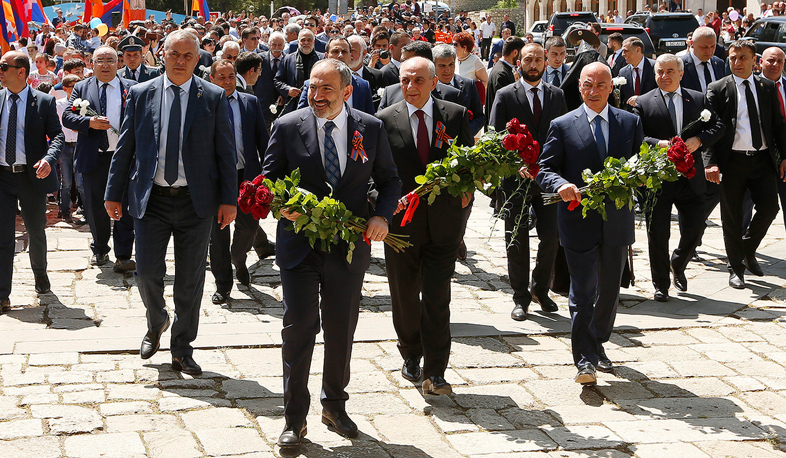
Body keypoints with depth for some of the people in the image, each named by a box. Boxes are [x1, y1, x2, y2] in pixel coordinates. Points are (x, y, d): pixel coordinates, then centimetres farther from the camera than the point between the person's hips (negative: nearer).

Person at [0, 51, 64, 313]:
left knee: (36, 232, 15)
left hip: (32, 176, -1)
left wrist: (49, 159, -25)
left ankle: (40, 272, 43)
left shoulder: (44, 102, -2)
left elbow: (56, 135, -6)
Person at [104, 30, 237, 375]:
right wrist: (113, 193, 5)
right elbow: (125, 147, 8)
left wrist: (229, 199, -5)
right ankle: (156, 323, 31)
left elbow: (225, 152, 0)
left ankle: (182, 350, 20)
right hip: (150, 200, 1)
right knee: (147, 272, -2)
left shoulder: (214, 97, 0)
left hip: (196, 201, -1)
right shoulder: (141, 94, 4)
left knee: (190, 280, 5)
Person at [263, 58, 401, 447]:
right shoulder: (287, 127, -3)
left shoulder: (371, 128, 1)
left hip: (350, 248, 2)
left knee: (341, 331, 14)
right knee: (298, 330, -2)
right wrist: (282, 206, -18)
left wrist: (382, 215, -9)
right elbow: (269, 178, 3)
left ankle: (334, 406, 33)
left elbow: (389, 180, 9)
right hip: (300, 246, -1)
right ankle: (294, 419, 10)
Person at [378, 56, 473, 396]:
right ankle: (411, 356, 35)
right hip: (401, 222, 1)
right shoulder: (385, 120, 1)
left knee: (437, 298, -5)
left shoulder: (456, 116, 3)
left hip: (443, 224, -1)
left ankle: (435, 373, -1)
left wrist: (466, 190, -11)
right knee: (405, 296, 13)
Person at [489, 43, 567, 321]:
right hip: (516, 179, -2)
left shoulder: (557, 95, 10)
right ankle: (521, 298, 17)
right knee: (517, 242, 4)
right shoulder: (505, 96, 1)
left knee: (551, 238, -2)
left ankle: (540, 290, 20)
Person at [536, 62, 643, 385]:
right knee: (582, 291, -5)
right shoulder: (563, 126, 0)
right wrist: (561, 184, -22)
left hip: (617, 221, 3)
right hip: (579, 221, -3)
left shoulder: (630, 123, 8)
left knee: (610, 289, 14)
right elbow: (544, 170, -1)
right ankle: (585, 360, -1)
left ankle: (598, 345, 33)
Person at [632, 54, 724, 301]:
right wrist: (659, 144, -22)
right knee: (658, 235, 4)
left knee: (694, 229, 4)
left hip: (690, 178, 2)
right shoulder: (644, 103, 2)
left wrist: (698, 140, -10)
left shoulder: (698, 99, 10)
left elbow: (717, 127, 8)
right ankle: (661, 285, 18)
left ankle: (678, 265, 35)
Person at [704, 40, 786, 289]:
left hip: (763, 159, 2)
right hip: (732, 160, -2)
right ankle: (736, 267, 18)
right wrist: (710, 162, -14)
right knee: (732, 217, 3)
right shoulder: (718, 89, 0)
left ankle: (748, 250, 23)